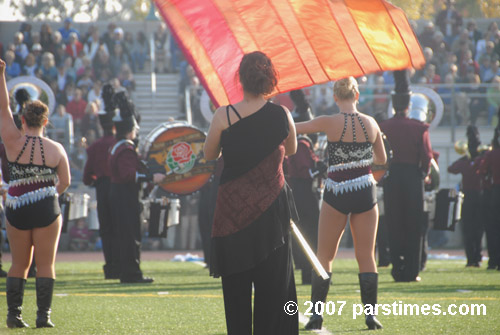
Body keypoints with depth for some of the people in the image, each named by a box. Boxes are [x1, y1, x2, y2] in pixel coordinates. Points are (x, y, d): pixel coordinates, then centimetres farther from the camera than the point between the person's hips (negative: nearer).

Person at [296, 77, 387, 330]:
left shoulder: (330, 123, -11)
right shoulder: (371, 123, 0)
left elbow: (294, 127, 1)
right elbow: (382, 159, 12)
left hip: (337, 194, -2)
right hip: (365, 192, 3)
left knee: (324, 256, 6)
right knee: (366, 256, 7)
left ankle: (316, 314, 1)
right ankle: (370, 312, 2)